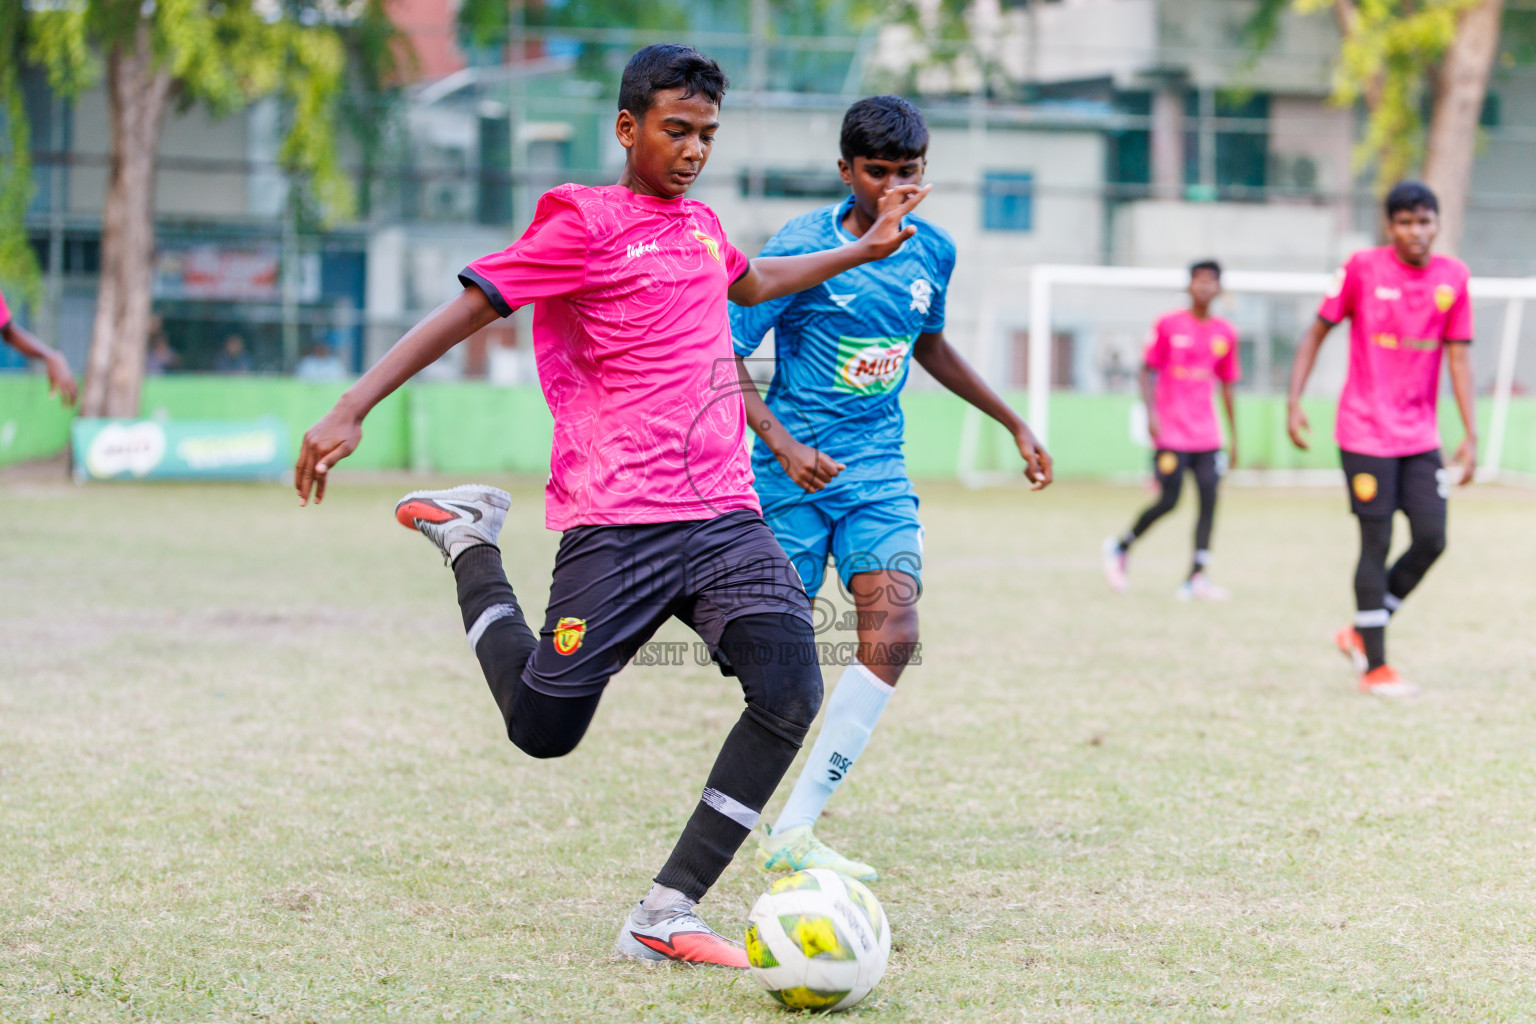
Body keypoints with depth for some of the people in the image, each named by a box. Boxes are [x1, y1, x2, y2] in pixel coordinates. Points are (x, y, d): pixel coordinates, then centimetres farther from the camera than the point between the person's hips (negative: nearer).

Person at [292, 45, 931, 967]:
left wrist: (865, 250, 42)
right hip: (619, 524, -6)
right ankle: (469, 540, 27)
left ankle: (667, 915, -9)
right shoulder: (584, 224, -5)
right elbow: (468, 308, -10)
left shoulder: (701, 225, 18)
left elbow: (752, 284, 42)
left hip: (727, 514, 6)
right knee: (542, 727, -1)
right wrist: (351, 410, -17)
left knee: (790, 693, -15)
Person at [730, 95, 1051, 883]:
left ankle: (794, 831, -16)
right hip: (795, 470, -4)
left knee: (893, 634, -16)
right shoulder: (800, 248, -11)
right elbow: (724, 357, -10)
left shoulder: (932, 251, 6)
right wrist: (782, 443, -23)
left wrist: (1013, 423, 29)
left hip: (879, 470, 4)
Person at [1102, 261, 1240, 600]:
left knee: (1209, 498, -8)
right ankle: (1120, 547, 18)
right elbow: (1148, 370, 0)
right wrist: (1151, 413, -13)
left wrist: (1233, 437, 16)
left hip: (1207, 434, 4)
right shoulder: (1169, 326, -2)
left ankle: (1196, 578, -7)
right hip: (1171, 432, -4)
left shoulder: (1225, 333, 9)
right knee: (1168, 501, -7)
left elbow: (1227, 386, 16)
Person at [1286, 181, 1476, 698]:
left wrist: (1470, 435, 0)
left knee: (1431, 538, -2)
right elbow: (1317, 331, 0)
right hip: (1366, 433, -4)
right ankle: (1375, 667, 6)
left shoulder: (1452, 276, 2)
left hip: (1421, 436, 4)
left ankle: (1361, 633, 17)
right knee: (1377, 543, -3)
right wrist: (1294, 402, -8)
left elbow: (1458, 357, 4)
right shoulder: (1363, 268, -7)